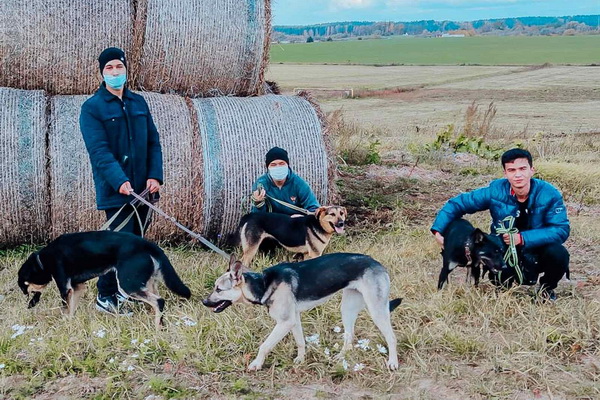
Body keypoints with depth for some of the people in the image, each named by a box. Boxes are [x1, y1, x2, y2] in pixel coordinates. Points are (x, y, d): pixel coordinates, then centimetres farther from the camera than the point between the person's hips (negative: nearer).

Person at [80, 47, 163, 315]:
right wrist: (120, 180, -29)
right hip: (115, 191, -6)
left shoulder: (138, 102, 12)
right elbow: (99, 151, -16)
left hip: (142, 188, 6)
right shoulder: (92, 108, -5)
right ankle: (105, 297, 6)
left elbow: (153, 141, 10)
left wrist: (155, 175, -5)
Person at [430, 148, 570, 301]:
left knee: (558, 254, -31)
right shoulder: (495, 191, -16)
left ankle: (547, 288, 3)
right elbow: (457, 204, -8)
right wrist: (438, 230, -20)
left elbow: (562, 229, -24)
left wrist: (523, 238, -33)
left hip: (537, 250, 1)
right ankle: (504, 286, 11)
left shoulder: (549, 194, -19)